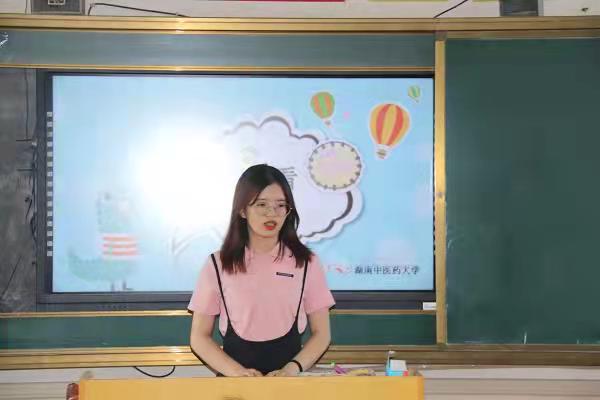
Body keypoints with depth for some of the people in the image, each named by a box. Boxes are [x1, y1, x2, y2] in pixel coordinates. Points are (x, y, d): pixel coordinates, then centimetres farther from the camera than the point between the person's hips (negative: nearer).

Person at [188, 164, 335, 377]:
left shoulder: (306, 262, 3)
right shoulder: (218, 264, 2)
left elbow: (321, 333, 7)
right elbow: (199, 337, 5)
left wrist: (292, 368, -11)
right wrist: (236, 371, -11)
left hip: (288, 375, 0)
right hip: (235, 378, 0)